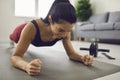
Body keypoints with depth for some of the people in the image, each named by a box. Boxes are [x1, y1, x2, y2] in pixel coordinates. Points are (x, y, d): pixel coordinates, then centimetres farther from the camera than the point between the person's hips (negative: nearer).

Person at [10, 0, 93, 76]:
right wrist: (27, 66, -71)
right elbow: (15, 56, -48)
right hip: (24, 32, -3)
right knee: (13, 38, 36)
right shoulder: (31, 28, -51)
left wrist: (82, 58, -51)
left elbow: (71, 53, -29)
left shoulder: (65, 30, -38)